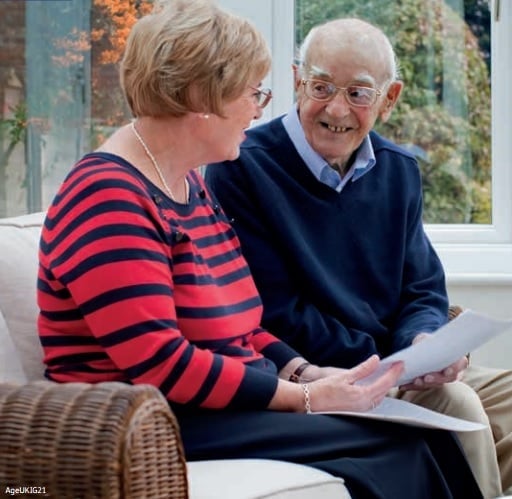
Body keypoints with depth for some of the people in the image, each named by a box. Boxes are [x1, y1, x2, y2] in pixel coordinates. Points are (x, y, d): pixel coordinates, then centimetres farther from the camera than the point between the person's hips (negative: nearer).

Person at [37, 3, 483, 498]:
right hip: (157, 433, -9)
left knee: (427, 436, -10)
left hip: (236, 404, 9)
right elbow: (161, 367, -22)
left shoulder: (192, 187, 15)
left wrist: (304, 373, 2)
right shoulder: (108, 197, -16)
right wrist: (306, 397, -18)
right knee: (400, 452, -21)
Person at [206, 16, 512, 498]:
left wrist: (425, 342, -14)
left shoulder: (398, 171, 10)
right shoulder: (242, 169, -11)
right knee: (453, 403, -26)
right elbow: (275, 314, -14)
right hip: (299, 379, -7)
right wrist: (390, 363, -17)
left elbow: (424, 293, 11)